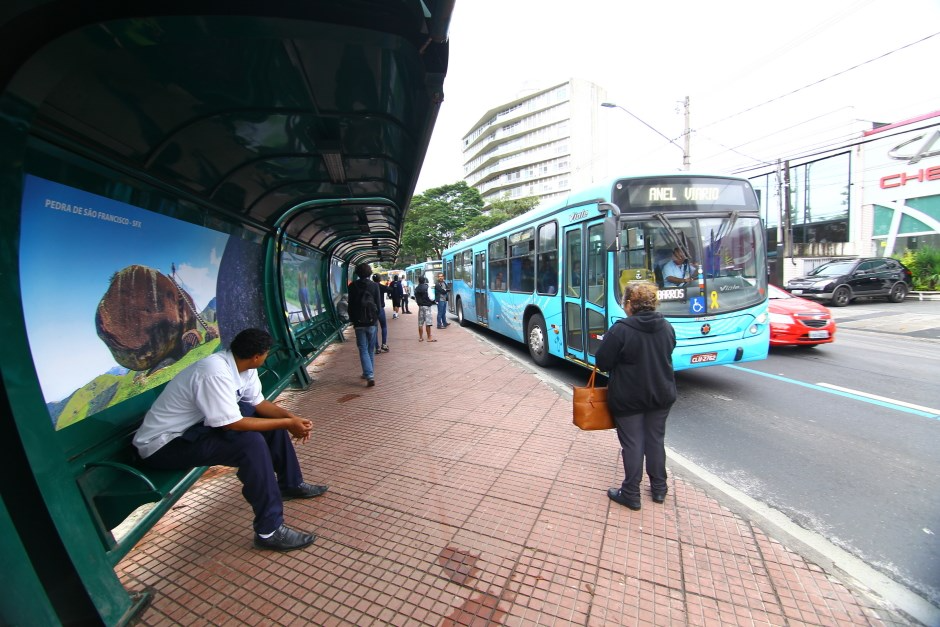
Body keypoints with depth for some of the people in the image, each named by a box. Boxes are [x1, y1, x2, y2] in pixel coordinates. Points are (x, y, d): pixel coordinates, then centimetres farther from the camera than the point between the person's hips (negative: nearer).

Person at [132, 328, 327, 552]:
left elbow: (259, 403, 3)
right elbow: (233, 424, -31)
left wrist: (291, 418, -12)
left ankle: (291, 484, 19)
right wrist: (286, 423, -23)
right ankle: (269, 531, -18)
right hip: (163, 444, -9)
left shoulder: (242, 366, -5)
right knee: (251, 443, -29)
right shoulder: (215, 373, -33)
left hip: (197, 423, 9)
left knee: (271, 417, 4)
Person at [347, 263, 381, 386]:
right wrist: (376, 318, 11)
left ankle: (370, 376, -11)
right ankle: (368, 373, 23)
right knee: (371, 349, 14)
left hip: (359, 322, -1)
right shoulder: (374, 286, -3)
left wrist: (353, 320, 10)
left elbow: (351, 305, 0)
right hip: (371, 322, 1)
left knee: (363, 350, 0)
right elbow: (378, 304, -1)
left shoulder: (353, 286, -3)